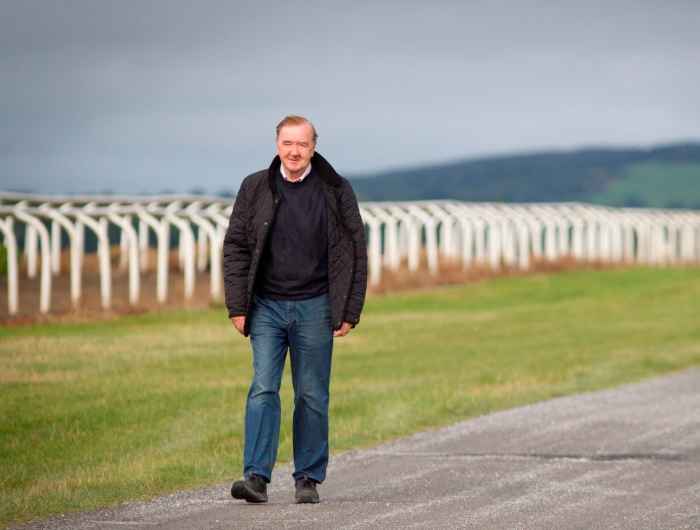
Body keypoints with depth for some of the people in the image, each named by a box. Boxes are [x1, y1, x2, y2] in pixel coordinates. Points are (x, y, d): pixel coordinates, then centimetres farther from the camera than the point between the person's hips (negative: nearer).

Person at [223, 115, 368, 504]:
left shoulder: (335, 192, 0)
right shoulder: (255, 188, 3)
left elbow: (354, 253, 2)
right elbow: (235, 247, 6)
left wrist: (350, 311, -3)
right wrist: (237, 306, -2)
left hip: (314, 307, -1)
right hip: (266, 307, 1)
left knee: (312, 396, 4)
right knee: (263, 389, -8)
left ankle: (308, 479, 11)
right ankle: (256, 477, -12)